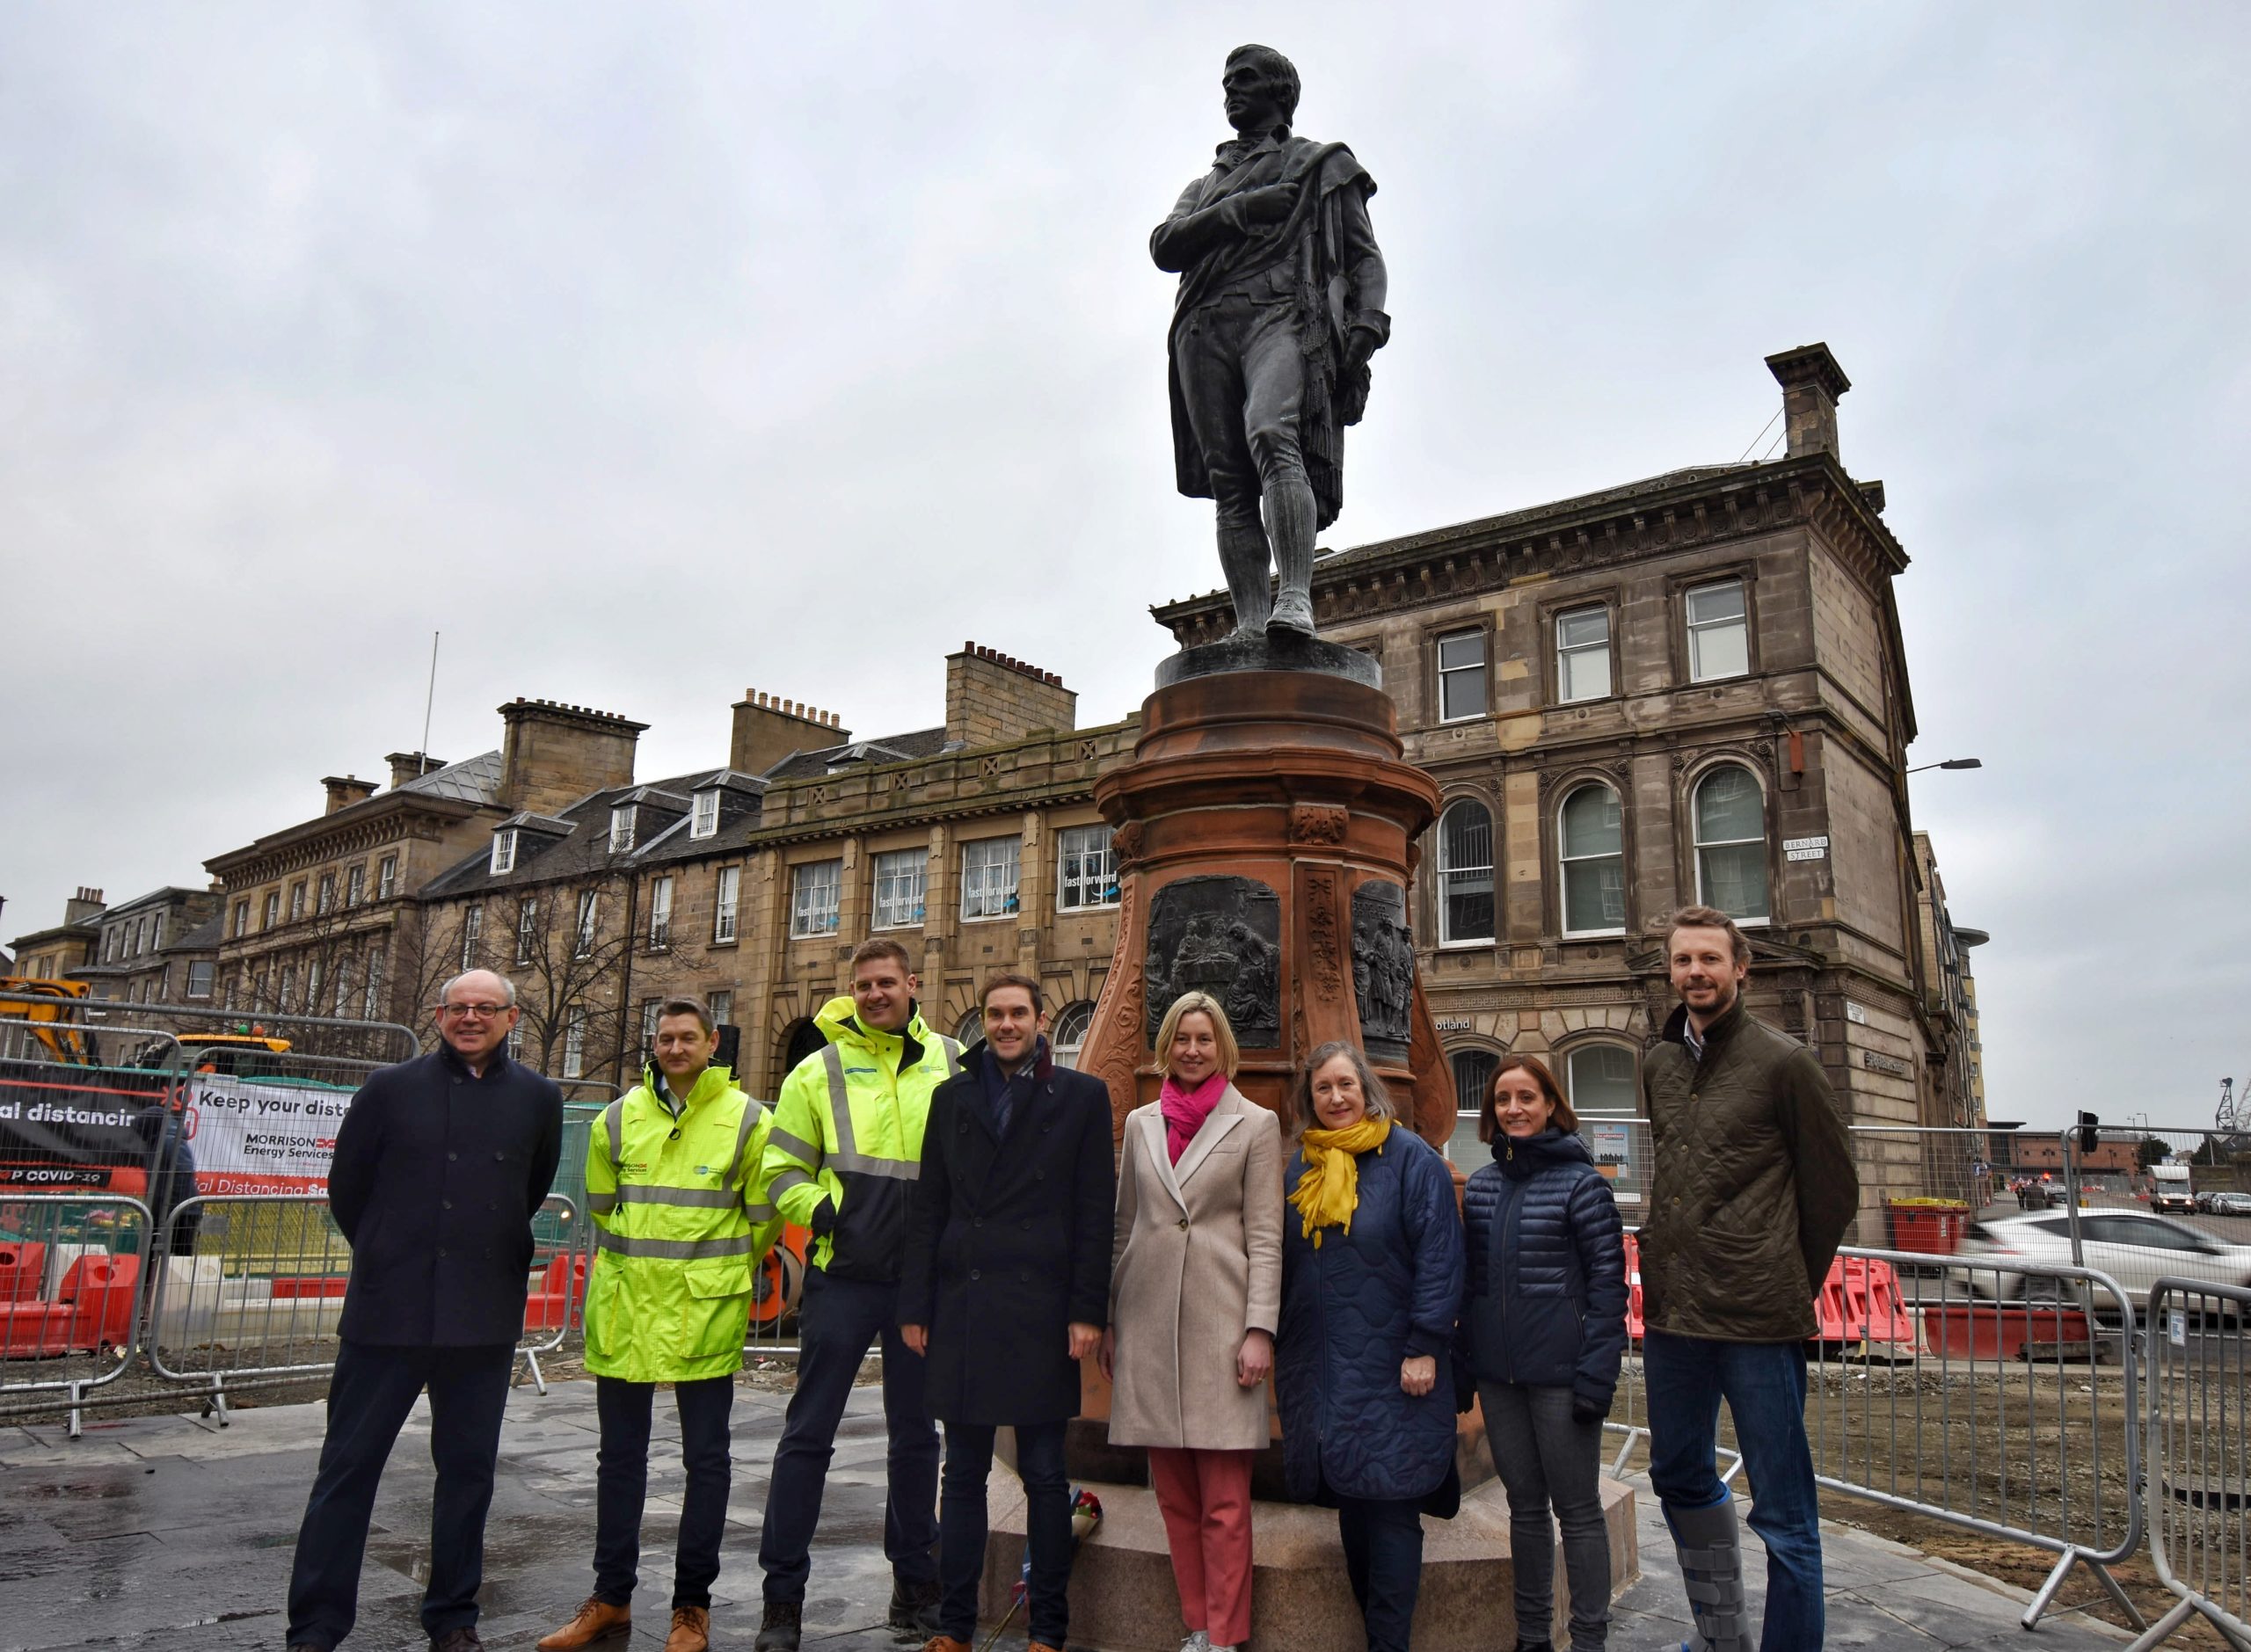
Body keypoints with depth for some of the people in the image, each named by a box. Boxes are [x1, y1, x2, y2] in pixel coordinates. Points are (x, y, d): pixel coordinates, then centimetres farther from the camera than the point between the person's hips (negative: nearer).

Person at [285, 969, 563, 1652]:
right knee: (348, 1464, 5)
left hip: (484, 1319, 1)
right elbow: (345, 1185, 9)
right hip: (388, 1311, -1)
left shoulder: (537, 1099, 2)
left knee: (468, 1468, 11)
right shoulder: (390, 1089, -1)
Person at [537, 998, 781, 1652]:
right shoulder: (618, 1119, 4)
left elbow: (762, 1218, 4)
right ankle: (611, 1598, 26)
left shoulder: (747, 1121, -4)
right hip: (625, 1309, 3)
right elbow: (602, 1210, 16)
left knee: (706, 1459, 4)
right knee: (620, 1456, 13)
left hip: (707, 1316, -3)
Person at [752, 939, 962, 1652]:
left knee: (916, 1434, 13)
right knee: (809, 1433, 3)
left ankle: (916, 1585, 28)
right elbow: (781, 1166, 2)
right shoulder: (819, 1071, 0)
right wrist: (815, 1205, -16)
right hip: (842, 1277, -2)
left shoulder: (953, 1064, 4)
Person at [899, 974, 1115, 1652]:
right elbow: (928, 1209, 10)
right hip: (962, 1309, 3)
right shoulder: (952, 1097, 11)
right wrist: (916, 1306, 5)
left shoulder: (1082, 1097, 2)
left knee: (1044, 1475, 6)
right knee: (964, 1473, 10)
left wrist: (1087, 1310, -7)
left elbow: (1094, 1214, -1)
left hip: (1040, 1310, -3)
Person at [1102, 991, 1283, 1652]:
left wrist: (1259, 1329, -9)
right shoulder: (1139, 1124, 11)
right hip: (1150, 1324, 4)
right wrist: (1109, 1322, 11)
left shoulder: (1255, 1124, 2)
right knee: (1174, 1496, 9)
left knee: (1224, 1502, -2)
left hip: (1219, 1323, -3)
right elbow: (1124, 1228, 14)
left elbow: (1265, 1237, -1)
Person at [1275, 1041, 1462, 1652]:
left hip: (1390, 1370, -5)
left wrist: (1424, 1347, -15)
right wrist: (1280, 1345, 13)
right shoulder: (1299, 1167, 11)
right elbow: (1285, 1262, 16)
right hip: (1319, 1369, 5)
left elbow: (1439, 1257, -10)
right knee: (1349, 1505, 12)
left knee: (1389, 1506, -1)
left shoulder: (1410, 1158, -6)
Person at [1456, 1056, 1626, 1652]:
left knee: (1577, 1509, 6)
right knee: (1524, 1506, 15)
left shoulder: (1581, 1181, -6)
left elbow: (1608, 1279, -10)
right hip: (1498, 1375, 5)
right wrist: (1461, 1366, 9)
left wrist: (1596, 1373, -15)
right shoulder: (1481, 1184, 8)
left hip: (1559, 1372, -5)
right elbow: (1470, 1278, 12)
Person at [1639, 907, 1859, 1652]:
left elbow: (1834, 1188, -1)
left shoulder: (1782, 1061, -6)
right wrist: (1671, 1268, 14)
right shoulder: (1658, 1064, 10)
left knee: (1782, 1511, 2)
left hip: (1758, 1318, -6)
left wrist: (1791, 1287, 3)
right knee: (1680, 1479, 19)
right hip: (1672, 1312, 7)